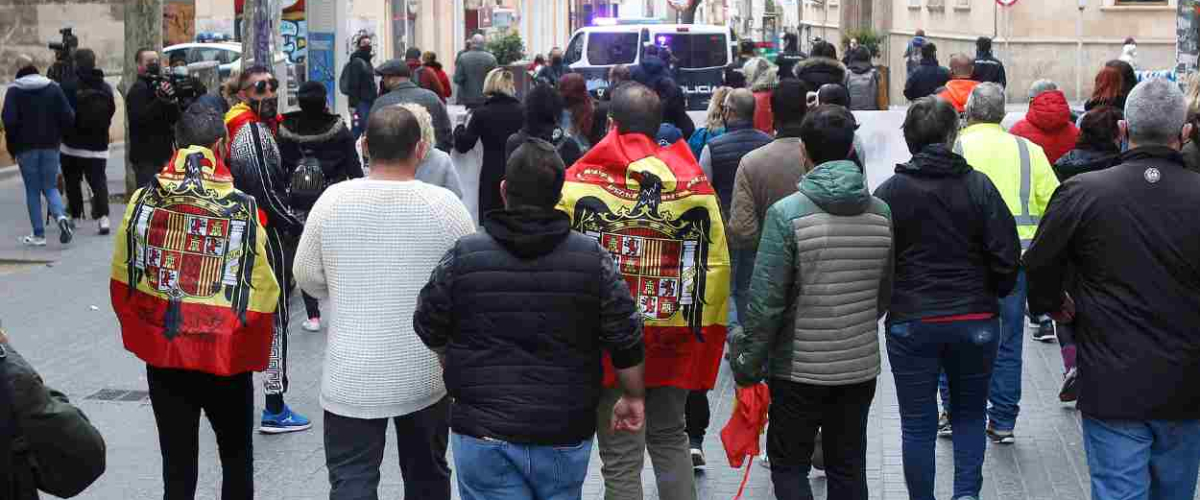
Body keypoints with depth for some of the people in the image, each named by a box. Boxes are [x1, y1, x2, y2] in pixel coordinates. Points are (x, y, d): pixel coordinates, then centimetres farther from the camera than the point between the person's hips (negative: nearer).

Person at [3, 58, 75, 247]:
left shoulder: (14, 91, -3)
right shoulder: (53, 88, 3)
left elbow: (9, 121, -12)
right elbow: (68, 117, -3)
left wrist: (12, 148, -2)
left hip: (26, 148, -2)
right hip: (50, 146, 2)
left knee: (32, 190, 7)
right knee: (50, 187, 12)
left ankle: (38, 234, 5)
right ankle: (61, 216, -16)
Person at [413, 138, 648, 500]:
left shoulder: (462, 257, -6)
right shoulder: (593, 258, -5)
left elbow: (430, 330, 6)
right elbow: (626, 341, -2)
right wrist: (634, 397, 15)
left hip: (483, 435, -1)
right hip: (565, 435, 1)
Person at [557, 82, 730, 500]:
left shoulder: (581, 182, -9)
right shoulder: (692, 182, -2)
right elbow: (716, 264, -1)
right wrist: (707, 333, 8)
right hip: (674, 338, 3)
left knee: (621, 457, 5)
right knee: (670, 438, 23)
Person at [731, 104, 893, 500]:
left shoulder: (787, 214, -16)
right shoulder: (880, 212, 0)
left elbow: (765, 302, -16)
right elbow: (884, 293, 11)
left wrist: (748, 367, -5)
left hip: (800, 368, -4)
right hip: (861, 366, 4)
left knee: (788, 466, 9)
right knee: (849, 468, 15)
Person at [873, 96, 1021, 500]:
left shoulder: (889, 192, -8)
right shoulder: (979, 186, -6)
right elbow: (1007, 257, -7)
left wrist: (883, 302, 13)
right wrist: (991, 297, 12)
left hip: (910, 323, -1)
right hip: (975, 320, 1)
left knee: (918, 425, 10)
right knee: (970, 412, 19)